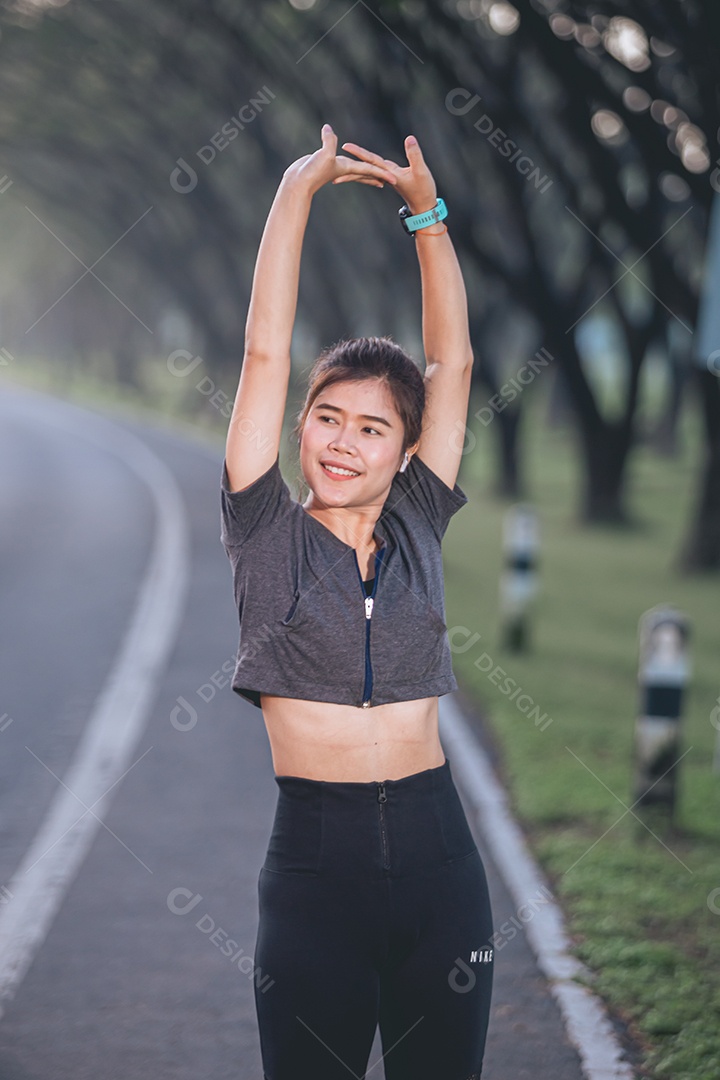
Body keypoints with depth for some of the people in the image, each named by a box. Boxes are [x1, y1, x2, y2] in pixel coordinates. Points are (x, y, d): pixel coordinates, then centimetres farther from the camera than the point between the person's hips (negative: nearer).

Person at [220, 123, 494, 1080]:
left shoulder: (416, 527, 9)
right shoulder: (270, 534, 1)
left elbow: (453, 362, 8)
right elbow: (265, 354, -3)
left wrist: (426, 211, 3)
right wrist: (298, 190, -4)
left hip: (435, 850, 2)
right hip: (316, 854, -2)